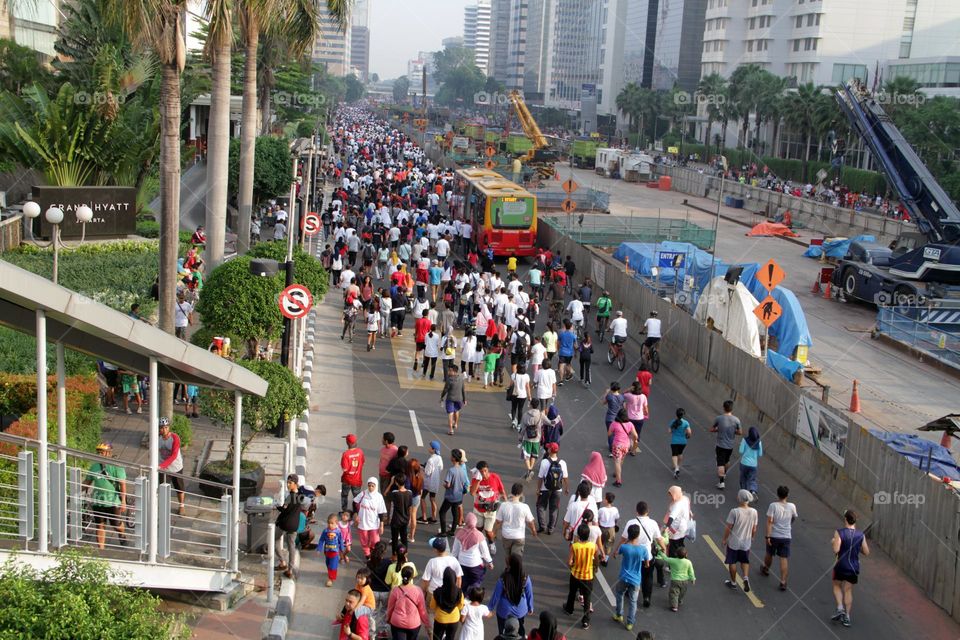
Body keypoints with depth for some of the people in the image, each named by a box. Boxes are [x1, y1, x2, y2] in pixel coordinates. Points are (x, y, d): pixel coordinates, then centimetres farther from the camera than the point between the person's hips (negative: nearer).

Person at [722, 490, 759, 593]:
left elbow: (728, 527, -16)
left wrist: (724, 539, -1)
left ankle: (733, 582, 27)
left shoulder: (734, 512, -23)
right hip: (746, 542, 3)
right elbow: (754, 529, 0)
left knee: (732, 562, 15)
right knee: (745, 561, 23)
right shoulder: (753, 512, -10)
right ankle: (746, 578, 3)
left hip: (733, 542, -3)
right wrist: (751, 537, 19)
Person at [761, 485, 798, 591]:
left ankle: (765, 569, 48)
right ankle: (783, 582, -1)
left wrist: (768, 536, -15)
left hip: (773, 536, -1)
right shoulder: (792, 506, -5)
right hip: (786, 537, 1)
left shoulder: (773, 506, -14)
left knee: (769, 554, 22)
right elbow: (794, 518, 14)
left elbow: (769, 521, -18)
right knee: (784, 559, 2)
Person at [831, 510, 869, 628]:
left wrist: (833, 542, -2)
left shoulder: (839, 533, -15)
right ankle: (846, 617, 11)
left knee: (837, 586, 19)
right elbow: (866, 552, 2)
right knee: (848, 590, 12)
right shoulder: (860, 535, -4)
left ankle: (840, 608, 1)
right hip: (854, 567, 3)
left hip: (841, 566, -3)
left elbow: (836, 550, -23)